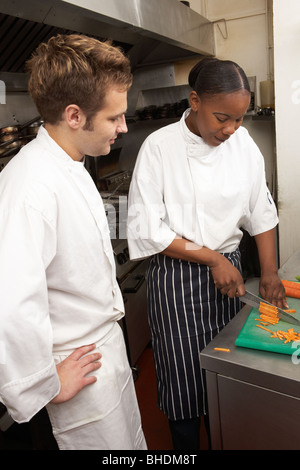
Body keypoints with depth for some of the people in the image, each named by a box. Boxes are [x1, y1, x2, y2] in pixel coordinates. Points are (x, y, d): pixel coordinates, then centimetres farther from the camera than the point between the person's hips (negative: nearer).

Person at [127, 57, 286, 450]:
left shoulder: (242, 143, -1)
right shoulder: (159, 147, -14)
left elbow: (261, 211, 6)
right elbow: (148, 229, -15)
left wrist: (269, 272, -2)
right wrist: (212, 258, -17)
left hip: (228, 268, 4)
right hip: (176, 276, -4)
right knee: (186, 374, 8)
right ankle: (186, 442, 36)